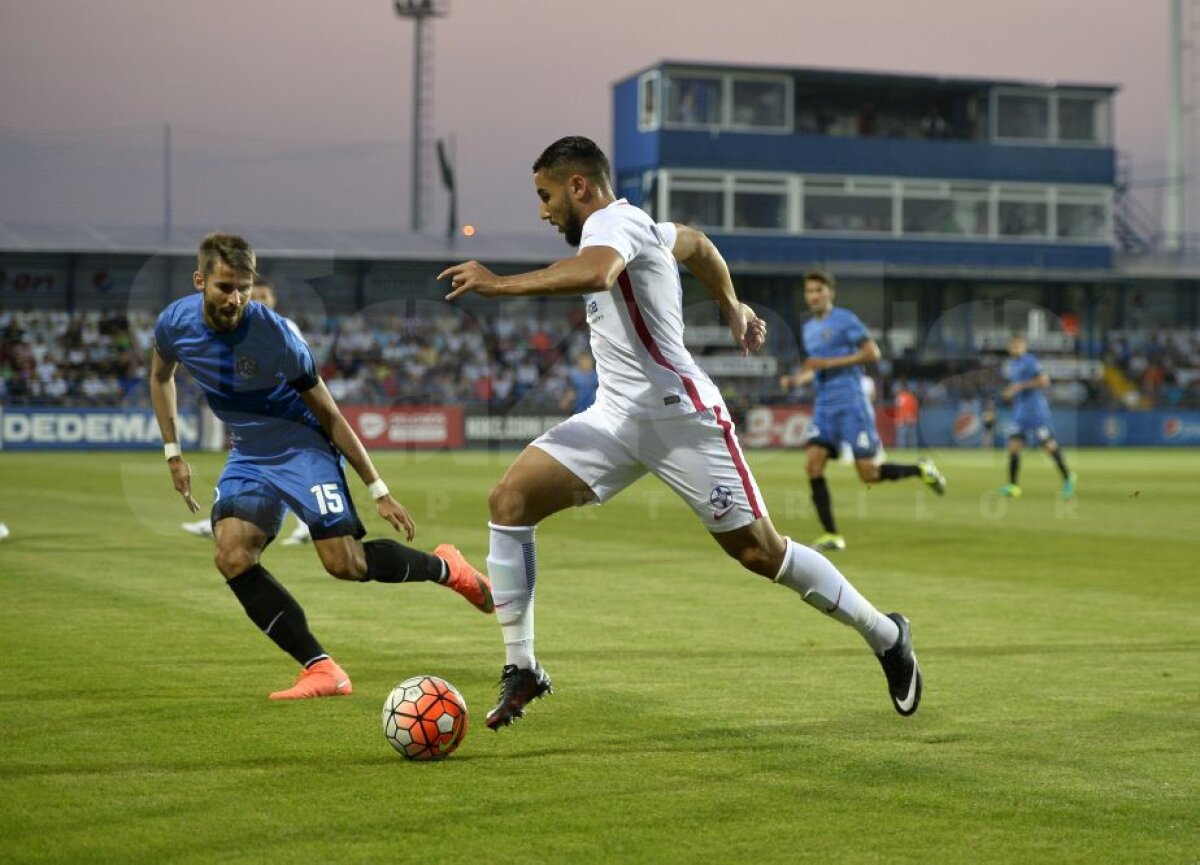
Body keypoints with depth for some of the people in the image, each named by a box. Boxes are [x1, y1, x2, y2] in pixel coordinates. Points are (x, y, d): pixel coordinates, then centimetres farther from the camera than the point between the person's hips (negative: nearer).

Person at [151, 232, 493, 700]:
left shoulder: (276, 335, -24)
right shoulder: (175, 323, -12)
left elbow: (329, 416, -13)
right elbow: (160, 376, 14)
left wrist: (378, 490, -11)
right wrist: (173, 453, 8)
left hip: (302, 447, -4)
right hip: (248, 455, 5)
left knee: (345, 563, -17)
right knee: (232, 557, -18)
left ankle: (444, 567, 13)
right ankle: (321, 670, -12)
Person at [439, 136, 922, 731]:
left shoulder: (612, 221, -13)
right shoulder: (639, 227, 16)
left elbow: (595, 273, -37)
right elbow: (696, 243, 36)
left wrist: (500, 284, -33)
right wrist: (732, 307, 44)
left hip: (679, 415, -9)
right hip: (615, 416, 9)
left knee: (759, 551, -1)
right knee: (508, 501, -8)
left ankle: (885, 634, 20)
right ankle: (521, 670, -2)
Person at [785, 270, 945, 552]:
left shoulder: (845, 320, -5)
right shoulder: (808, 328, 17)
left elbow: (872, 353, -14)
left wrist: (829, 363, -17)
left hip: (851, 405, -7)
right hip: (824, 406, 7)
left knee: (868, 474, -9)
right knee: (813, 463, -11)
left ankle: (921, 470, 19)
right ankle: (832, 536, -6)